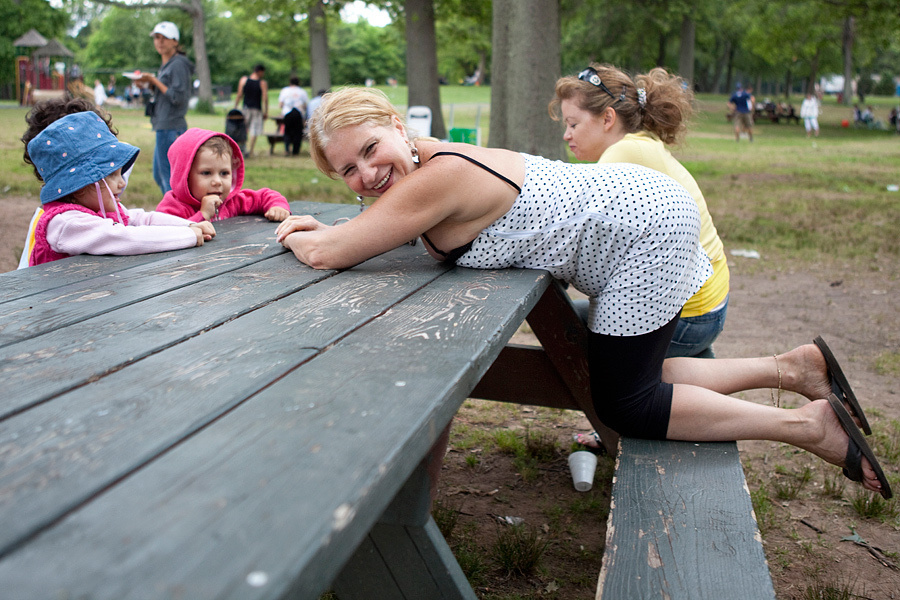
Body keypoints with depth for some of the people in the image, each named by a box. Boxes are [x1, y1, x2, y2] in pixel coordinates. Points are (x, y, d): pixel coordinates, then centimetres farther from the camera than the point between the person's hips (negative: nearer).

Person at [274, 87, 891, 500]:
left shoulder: (439, 177, -25)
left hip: (644, 224, -9)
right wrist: (318, 227, 9)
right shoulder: (419, 168, 3)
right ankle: (793, 366, 21)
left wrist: (298, 237, -2)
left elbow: (325, 254, -22)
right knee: (631, 380, 17)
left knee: (625, 405, -2)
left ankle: (809, 422, 4)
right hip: (640, 212, 9)